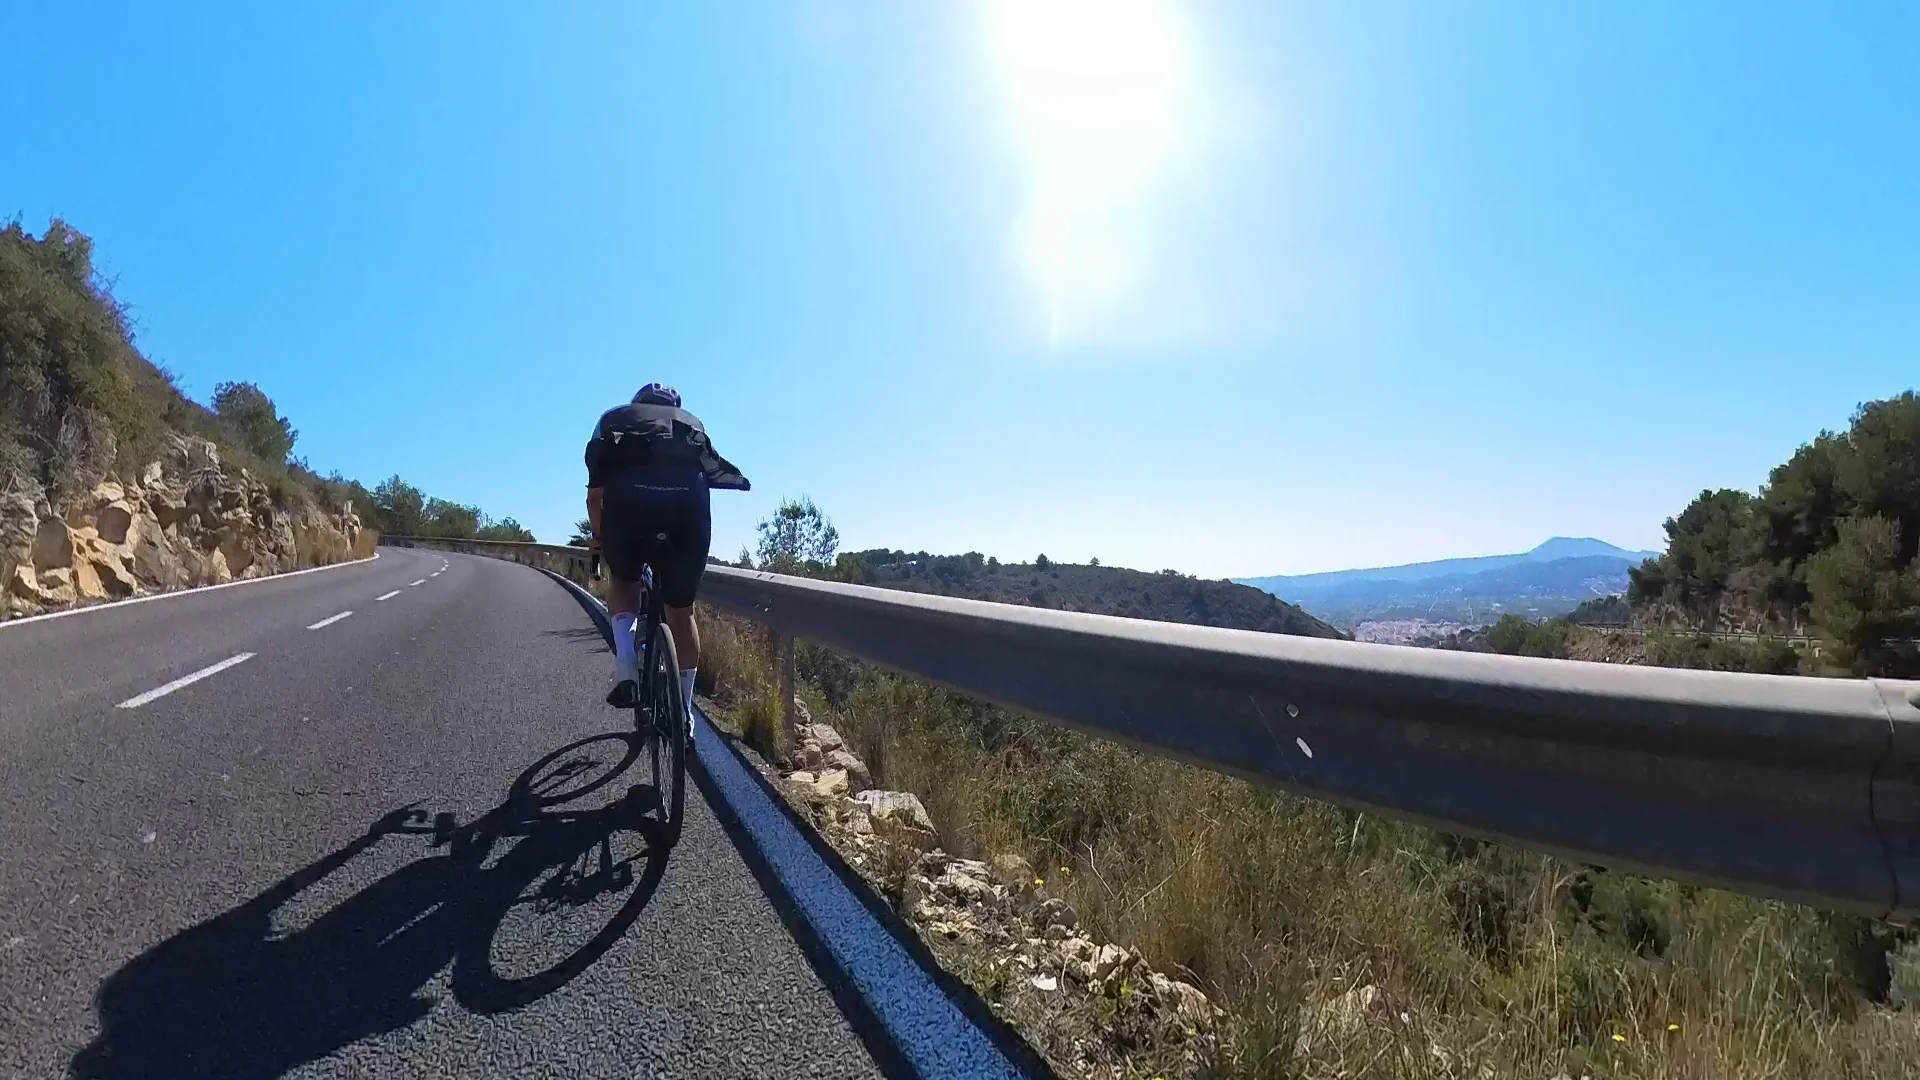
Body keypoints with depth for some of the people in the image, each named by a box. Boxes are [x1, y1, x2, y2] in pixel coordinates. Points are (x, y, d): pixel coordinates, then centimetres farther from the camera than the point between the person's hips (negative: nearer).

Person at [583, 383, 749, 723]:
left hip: (627, 504, -1)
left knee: (623, 582, 30)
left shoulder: (614, 419, 30)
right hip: (687, 508, 1)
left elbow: (595, 493, 24)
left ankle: (626, 667, 8)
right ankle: (683, 712, 26)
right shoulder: (691, 424, 34)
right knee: (681, 612, 19)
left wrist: (599, 541, 36)